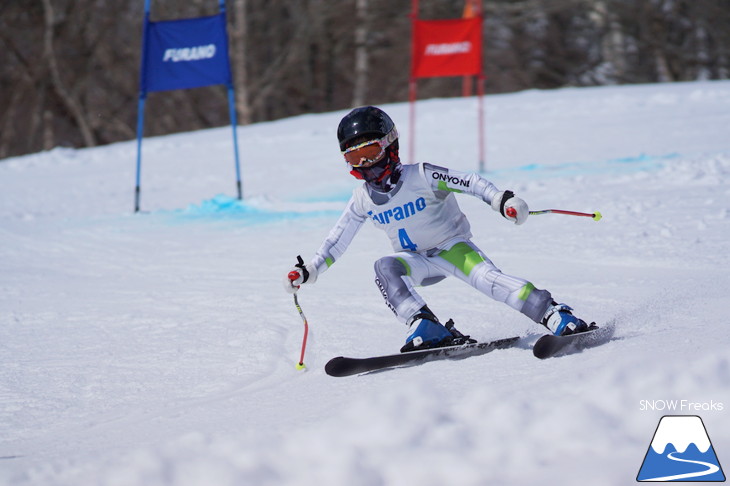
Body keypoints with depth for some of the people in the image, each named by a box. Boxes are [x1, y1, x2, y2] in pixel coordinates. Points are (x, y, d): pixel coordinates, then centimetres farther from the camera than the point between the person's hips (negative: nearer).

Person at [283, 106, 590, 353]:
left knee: (486, 277, -31)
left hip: (453, 246, -4)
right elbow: (337, 240, 10)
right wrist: (310, 270, 4)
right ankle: (427, 330, -39)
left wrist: (502, 200, -39)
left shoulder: (421, 177, -17)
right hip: (418, 262, 4)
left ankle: (559, 318, -36)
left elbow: (470, 183, -23)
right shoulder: (363, 200, -1)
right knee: (386, 268, -29)